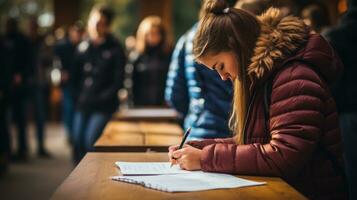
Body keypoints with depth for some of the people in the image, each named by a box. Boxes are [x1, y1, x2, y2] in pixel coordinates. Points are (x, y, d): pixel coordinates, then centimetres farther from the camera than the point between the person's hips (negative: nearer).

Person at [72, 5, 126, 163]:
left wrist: (100, 98, -12)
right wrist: (79, 95, 4)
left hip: (104, 106, -5)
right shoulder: (83, 47, 9)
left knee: (91, 141, -15)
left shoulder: (115, 49, -4)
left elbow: (118, 82, -7)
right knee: (78, 141, 4)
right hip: (83, 104, 5)